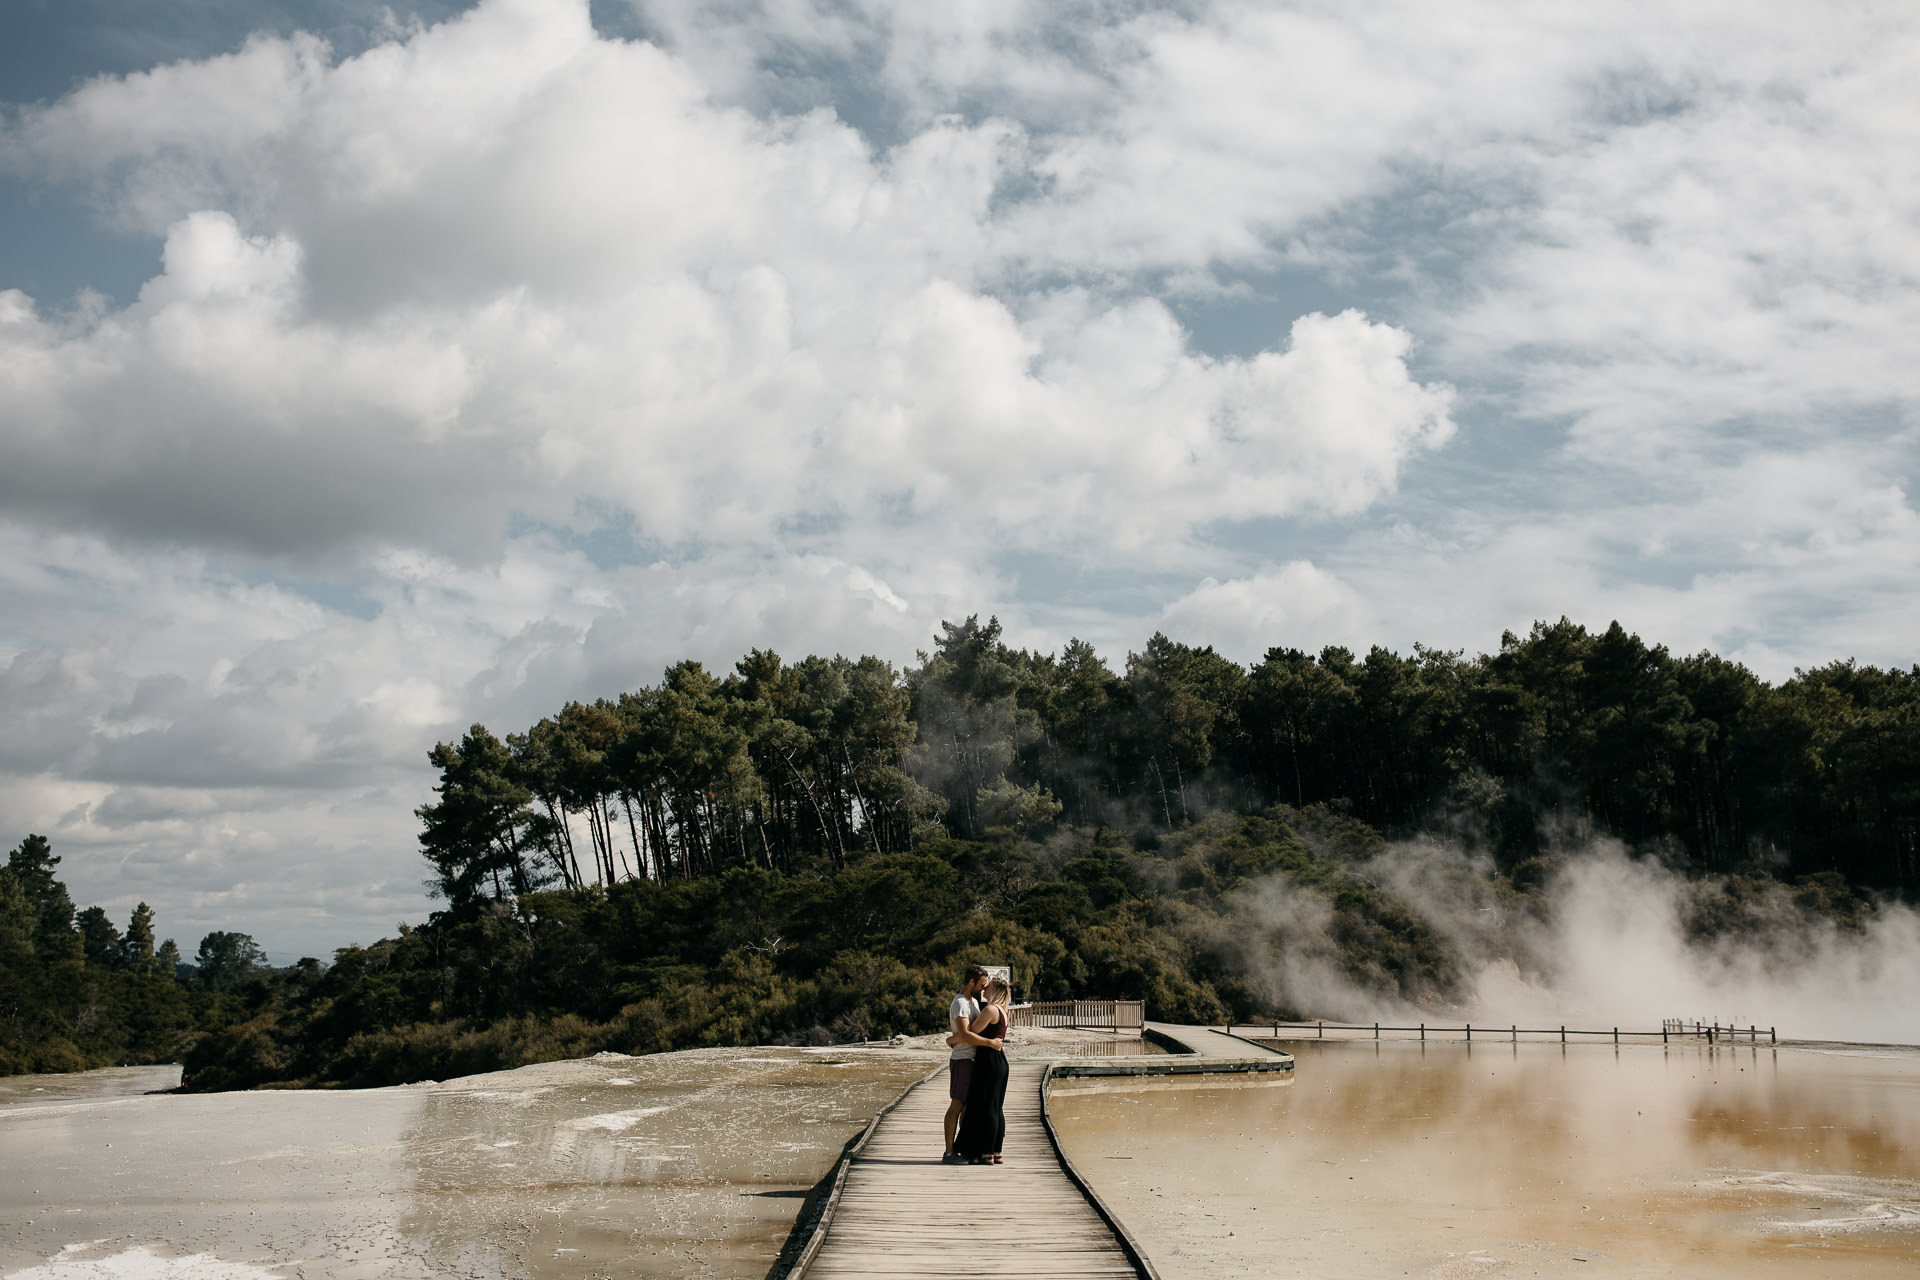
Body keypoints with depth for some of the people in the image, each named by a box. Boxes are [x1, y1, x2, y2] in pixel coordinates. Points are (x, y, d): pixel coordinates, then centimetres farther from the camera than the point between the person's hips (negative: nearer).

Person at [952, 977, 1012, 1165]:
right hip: (1001, 1061, 9)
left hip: (989, 1062, -9)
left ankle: (986, 1154, -4)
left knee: (985, 1108, -6)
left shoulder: (990, 1009, -12)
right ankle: (996, 1152, 12)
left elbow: (971, 1033, -12)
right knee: (996, 1108, 10)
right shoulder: (1003, 1012, 17)